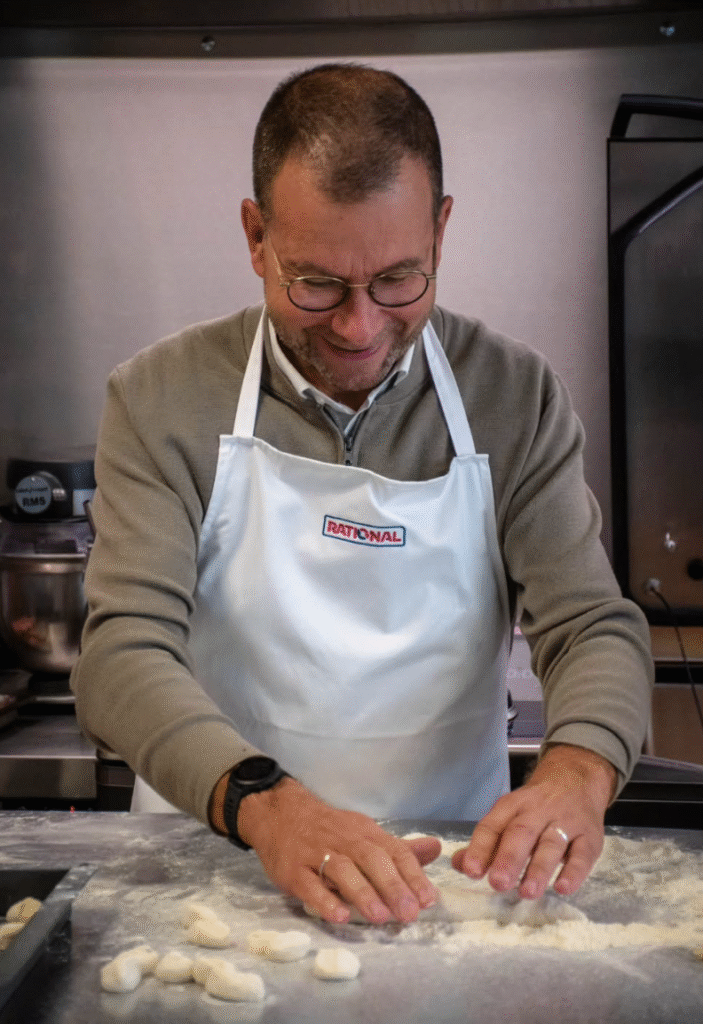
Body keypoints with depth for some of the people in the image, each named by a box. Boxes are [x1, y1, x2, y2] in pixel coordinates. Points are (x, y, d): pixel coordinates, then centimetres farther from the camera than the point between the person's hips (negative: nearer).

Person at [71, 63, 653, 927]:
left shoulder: (517, 399, -1)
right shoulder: (161, 400, -6)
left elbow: (595, 626, -3)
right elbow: (124, 653, -13)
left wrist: (578, 770, -26)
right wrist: (263, 803, -32)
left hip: (448, 873, 3)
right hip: (220, 860, -2)